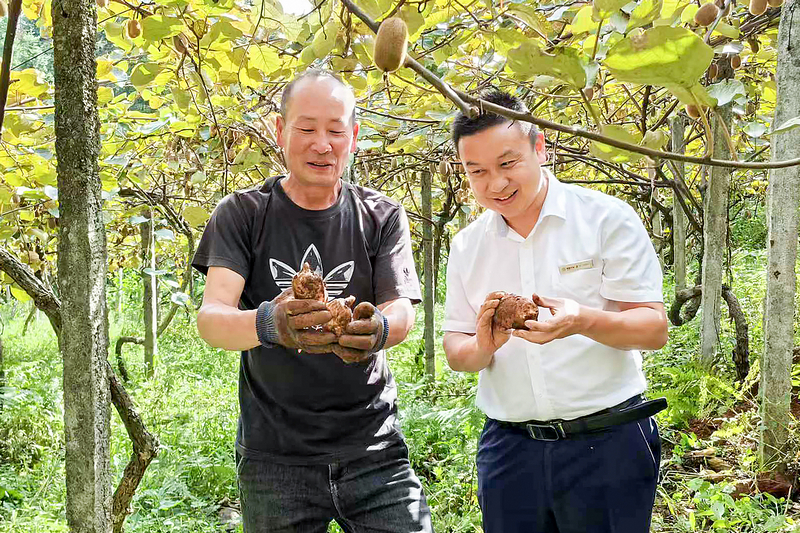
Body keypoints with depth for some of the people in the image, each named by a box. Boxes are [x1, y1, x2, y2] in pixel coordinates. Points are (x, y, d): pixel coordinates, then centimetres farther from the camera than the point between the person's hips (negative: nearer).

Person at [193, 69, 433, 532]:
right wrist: (268, 323, -37)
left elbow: (403, 312, -7)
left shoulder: (382, 217, 5)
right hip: (274, 455, -1)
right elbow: (210, 319, -13)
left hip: (373, 447, 1)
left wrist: (378, 330, -33)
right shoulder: (243, 214, 0)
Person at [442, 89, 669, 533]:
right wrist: (482, 346, -15)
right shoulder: (467, 246, 7)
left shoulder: (608, 218, -6)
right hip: (508, 446, 3)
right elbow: (455, 351, 9)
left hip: (605, 445, -3)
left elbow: (655, 329, -8)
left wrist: (583, 321, -28)